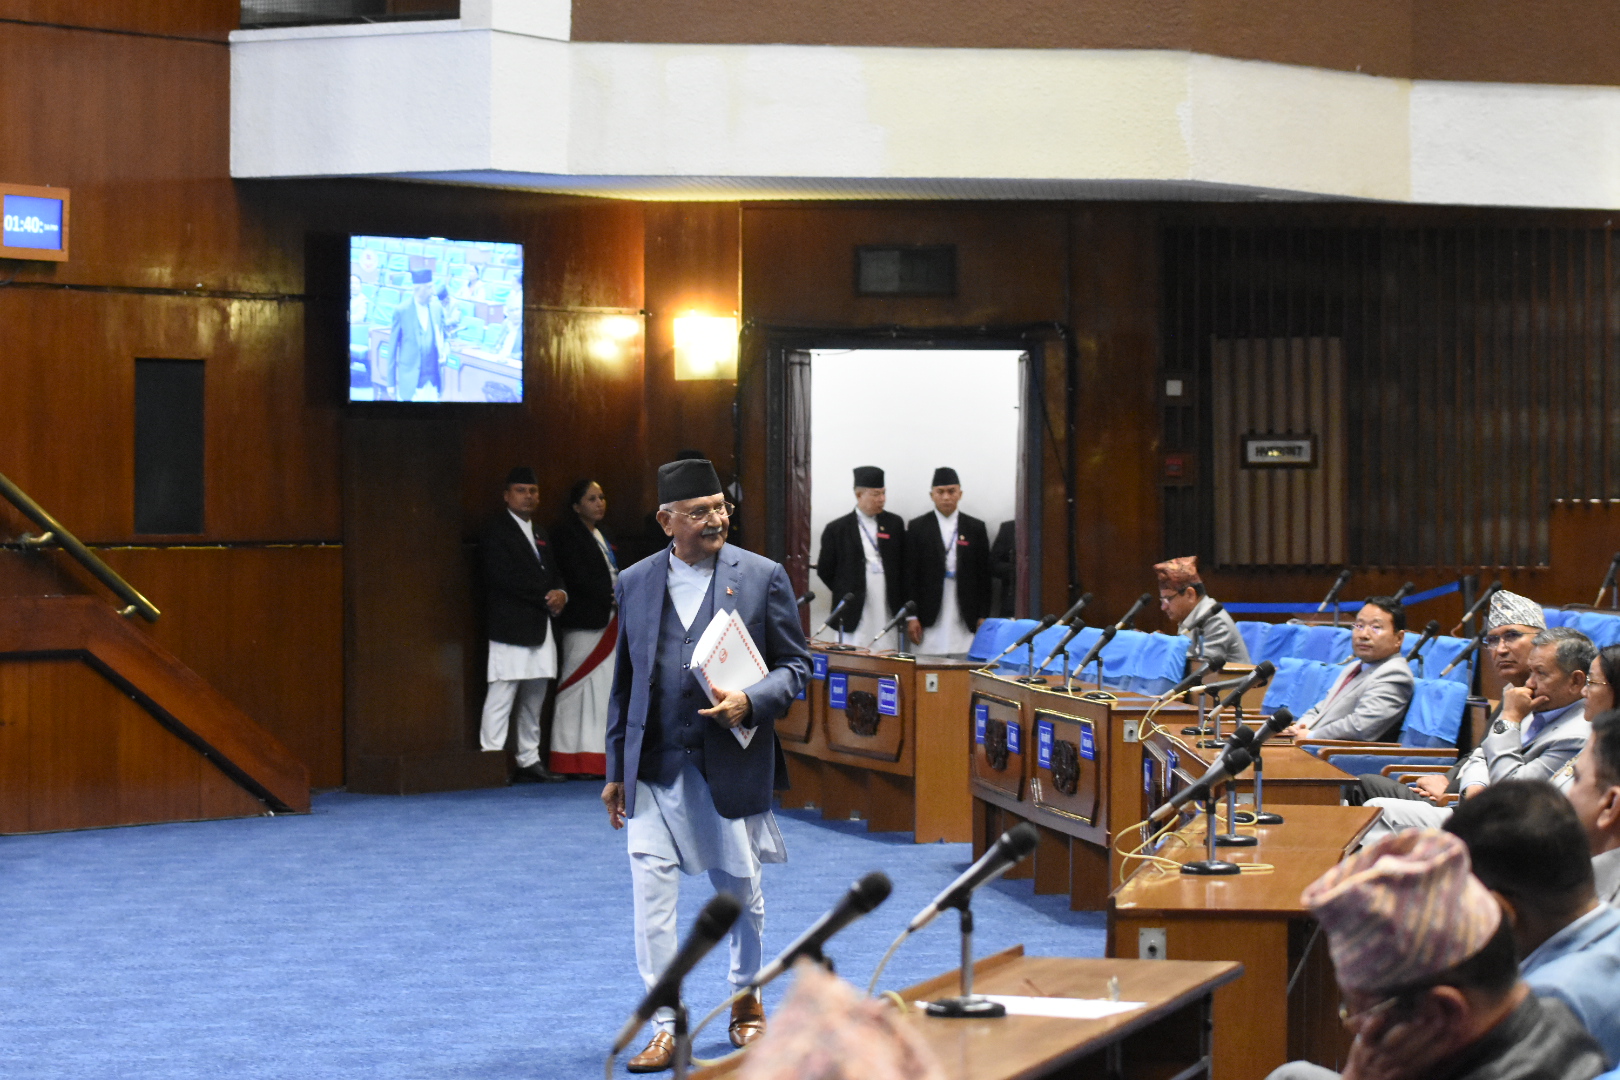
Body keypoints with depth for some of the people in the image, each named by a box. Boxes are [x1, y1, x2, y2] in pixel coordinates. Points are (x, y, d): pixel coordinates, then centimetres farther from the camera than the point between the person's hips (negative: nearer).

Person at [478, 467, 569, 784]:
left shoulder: (539, 533, 22)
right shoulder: (495, 531, -4)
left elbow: (554, 573, 23)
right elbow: (504, 577, -14)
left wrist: (560, 594, -1)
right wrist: (546, 597, -11)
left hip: (540, 627, 8)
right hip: (510, 626, -8)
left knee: (534, 700, 10)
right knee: (501, 697, -12)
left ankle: (530, 761, 15)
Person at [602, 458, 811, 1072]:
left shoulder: (762, 577, -2)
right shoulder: (635, 583, 5)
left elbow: (796, 664, 1)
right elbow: (625, 681, 11)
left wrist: (751, 702, -19)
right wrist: (616, 771, 11)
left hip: (730, 762, -1)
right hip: (654, 765, 1)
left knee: (740, 890, 12)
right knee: (651, 889, -7)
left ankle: (746, 1000, 35)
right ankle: (665, 1026, -1)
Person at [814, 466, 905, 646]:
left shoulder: (894, 524, 11)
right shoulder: (837, 529, 3)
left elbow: (904, 567, 12)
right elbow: (825, 570, 8)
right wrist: (845, 594, 6)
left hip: (889, 612, 2)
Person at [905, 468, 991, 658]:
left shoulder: (976, 528, 11)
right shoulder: (917, 528, 7)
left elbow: (984, 576, 9)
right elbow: (909, 575, 3)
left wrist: (983, 617, 3)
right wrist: (911, 616, -4)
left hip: (965, 622, 1)